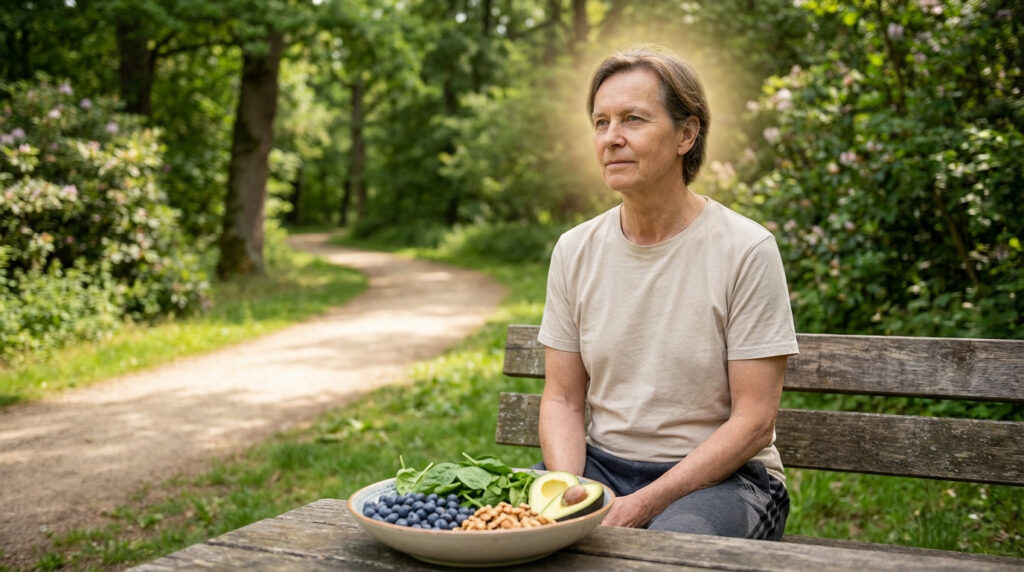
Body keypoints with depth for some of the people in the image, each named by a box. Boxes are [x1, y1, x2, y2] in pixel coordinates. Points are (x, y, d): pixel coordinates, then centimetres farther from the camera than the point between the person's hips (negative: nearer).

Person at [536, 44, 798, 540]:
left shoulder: (747, 250, -10)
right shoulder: (574, 251, 4)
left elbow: (753, 419, -11)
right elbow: (562, 398, 6)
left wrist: (643, 505, -19)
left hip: (720, 476, -4)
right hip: (600, 463, 4)